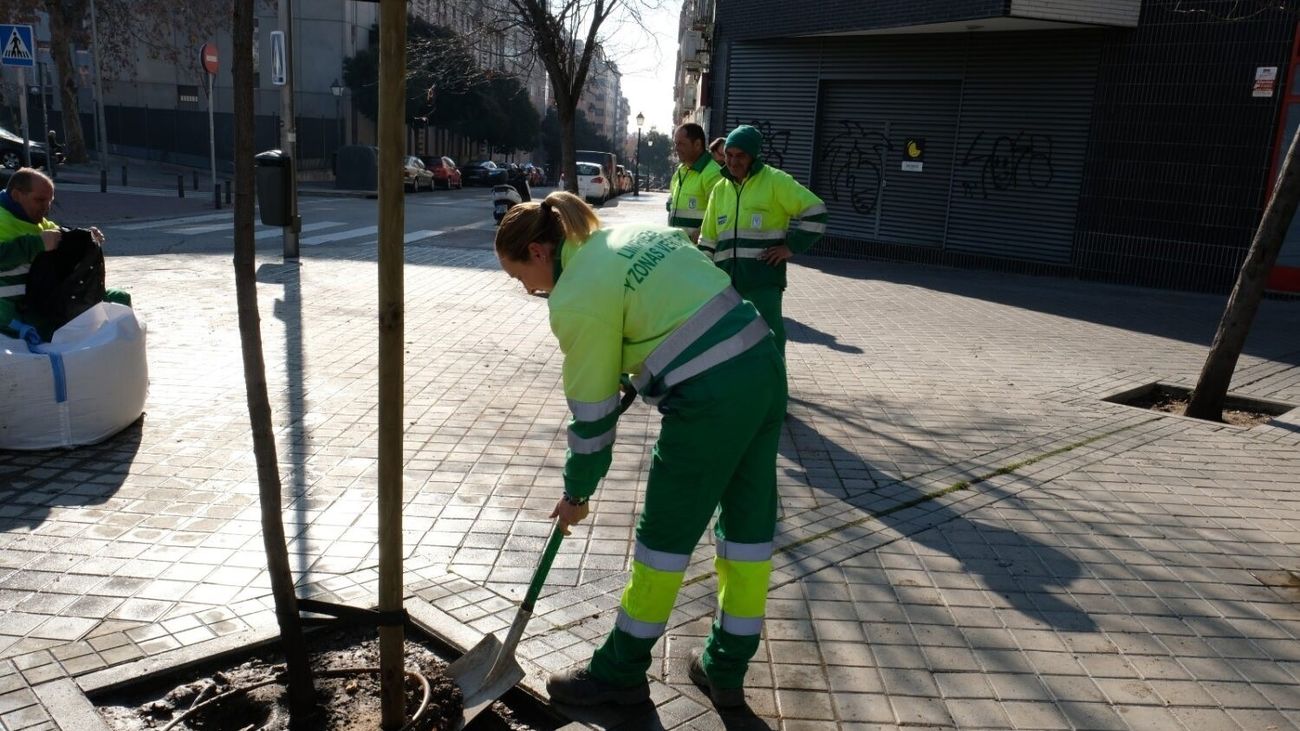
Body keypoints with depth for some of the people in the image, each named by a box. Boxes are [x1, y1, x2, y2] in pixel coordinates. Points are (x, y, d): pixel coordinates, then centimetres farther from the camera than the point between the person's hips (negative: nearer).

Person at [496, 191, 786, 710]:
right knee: (749, 525, 15)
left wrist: (576, 493, 10)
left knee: (665, 537, 7)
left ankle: (621, 672, 25)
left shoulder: (577, 297, -9)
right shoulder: (634, 233, 14)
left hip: (710, 399, -9)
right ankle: (726, 670, 31)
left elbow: (591, 410, -4)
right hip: (764, 366, 9)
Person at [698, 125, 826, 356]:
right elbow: (708, 238, 18)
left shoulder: (775, 181, -4)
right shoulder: (720, 188, 14)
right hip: (726, 279, 6)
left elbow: (814, 210, -5)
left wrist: (792, 247, -9)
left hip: (764, 279, -6)